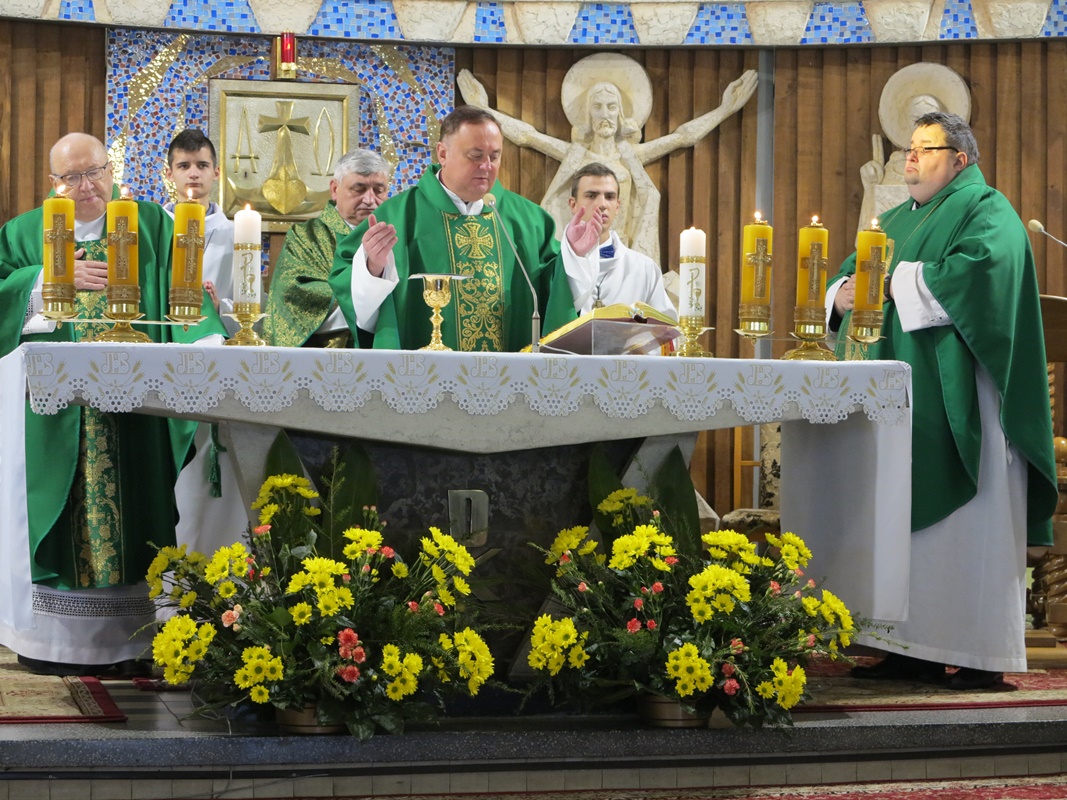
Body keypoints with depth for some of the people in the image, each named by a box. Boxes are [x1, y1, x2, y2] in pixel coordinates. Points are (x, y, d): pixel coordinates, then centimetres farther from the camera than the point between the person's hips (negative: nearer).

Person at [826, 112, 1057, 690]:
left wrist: (894, 282, -16)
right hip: (902, 401, 8)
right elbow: (849, 274, 19)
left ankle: (982, 655, -6)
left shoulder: (986, 211, -2)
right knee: (907, 521, 4)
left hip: (958, 399, -8)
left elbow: (979, 269, -21)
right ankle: (914, 650, 6)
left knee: (964, 524, -8)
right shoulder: (897, 220, 23)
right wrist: (843, 293, -6)